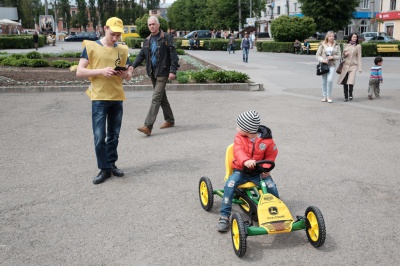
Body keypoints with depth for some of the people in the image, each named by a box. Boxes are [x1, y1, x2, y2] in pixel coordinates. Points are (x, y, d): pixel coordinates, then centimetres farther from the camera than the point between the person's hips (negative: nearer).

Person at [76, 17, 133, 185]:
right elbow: (80, 72, -6)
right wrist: (101, 71, -19)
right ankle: (104, 169, 9)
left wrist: (126, 74, -10)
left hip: (117, 98, 4)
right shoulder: (91, 46, -2)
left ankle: (111, 164, 24)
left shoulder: (123, 50, 9)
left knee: (114, 136, 11)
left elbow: (129, 75, 15)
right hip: (99, 98, -3)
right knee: (99, 137, -4)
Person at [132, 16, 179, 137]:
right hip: (153, 73, 7)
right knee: (162, 97, 16)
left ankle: (148, 126, -16)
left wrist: (173, 70, -19)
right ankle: (170, 120, 30)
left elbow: (173, 55, -11)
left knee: (156, 98, -12)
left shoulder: (167, 38, -7)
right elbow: (141, 55, 10)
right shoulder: (147, 40, 13)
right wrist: (133, 66, -6)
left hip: (163, 73, -7)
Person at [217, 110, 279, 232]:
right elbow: (238, 151, -28)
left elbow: (271, 156, 5)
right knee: (230, 184, -25)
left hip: (258, 172, 0)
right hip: (241, 170, 0)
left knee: (271, 186, -21)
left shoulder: (267, 140, -10)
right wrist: (245, 161, -50)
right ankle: (224, 216, -16)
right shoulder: (239, 138, -9)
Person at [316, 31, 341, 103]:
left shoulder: (336, 45, 5)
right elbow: (317, 55, 2)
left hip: (332, 65, 0)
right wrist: (322, 60, -15)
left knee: (330, 80, -15)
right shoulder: (322, 45, 2)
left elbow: (339, 56, 7)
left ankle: (329, 96, -3)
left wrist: (333, 57, -12)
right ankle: (324, 96, 19)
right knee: (324, 81, 7)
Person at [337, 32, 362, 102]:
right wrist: (344, 54, -5)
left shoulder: (358, 46, 4)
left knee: (351, 82, -16)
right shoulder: (346, 45, 11)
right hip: (345, 65, 3)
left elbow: (359, 57, 2)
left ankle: (350, 94, 4)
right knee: (344, 82, 2)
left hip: (353, 66, -2)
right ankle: (346, 96, 14)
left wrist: (360, 68, -4)